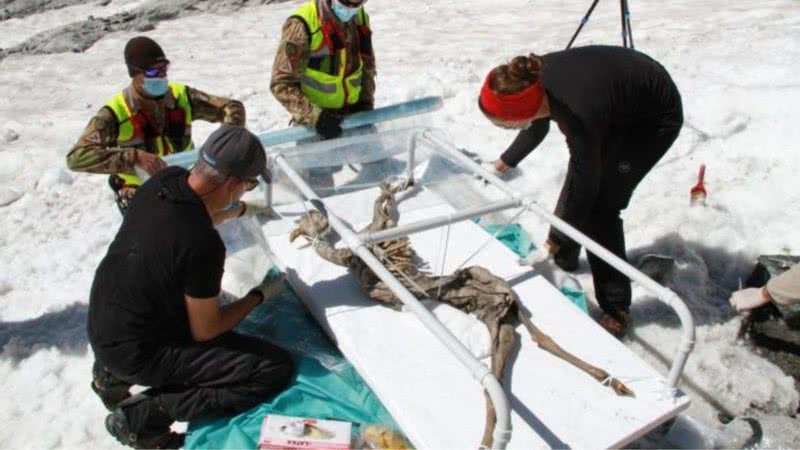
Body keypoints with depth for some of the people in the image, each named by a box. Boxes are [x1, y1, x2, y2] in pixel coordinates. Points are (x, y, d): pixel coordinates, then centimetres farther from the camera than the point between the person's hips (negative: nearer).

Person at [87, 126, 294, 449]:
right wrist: (260, 295, -4)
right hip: (135, 353, -8)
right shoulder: (204, 245, -31)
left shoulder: (166, 179, -10)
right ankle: (142, 414, -6)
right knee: (276, 368, -10)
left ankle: (113, 371, 21)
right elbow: (204, 332, -17)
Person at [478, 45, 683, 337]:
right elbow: (537, 126, 4)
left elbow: (585, 185, -24)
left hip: (656, 118, -8)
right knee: (577, 182, 12)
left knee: (600, 206, -14)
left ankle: (616, 309, -1)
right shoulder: (535, 80, -20)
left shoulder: (578, 115, -40)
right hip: (621, 105, 8)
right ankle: (563, 260, 35)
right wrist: (508, 160, 20)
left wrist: (558, 239, -11)